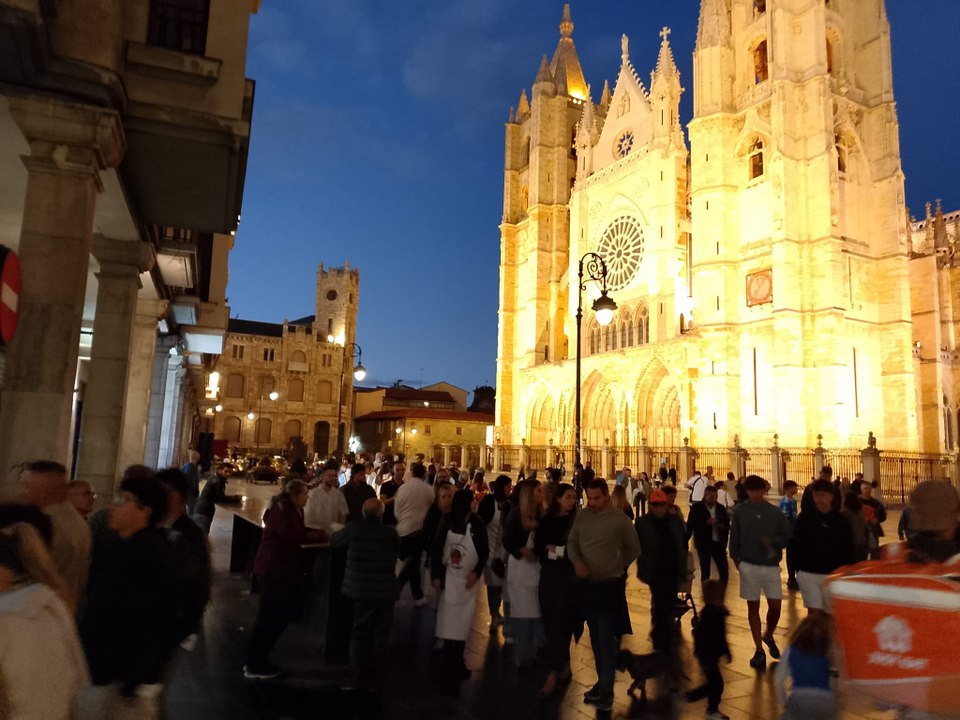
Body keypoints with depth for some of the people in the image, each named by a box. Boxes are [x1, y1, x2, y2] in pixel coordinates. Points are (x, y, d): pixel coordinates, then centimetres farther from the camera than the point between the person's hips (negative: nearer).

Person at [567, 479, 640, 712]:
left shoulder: (619, 519, -12)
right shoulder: (582, 516, 1)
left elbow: (634, 548, 1)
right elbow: (571, 542, 4)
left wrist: (618, 566, 6)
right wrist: (577, 561, -14)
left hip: (611, 586, -5)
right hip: (588, 585, 5)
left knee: (607, 638, -5)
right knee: (595, 637, 15)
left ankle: (606, 691, 3)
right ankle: (602, 681, 28)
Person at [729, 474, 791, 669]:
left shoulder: (775, 512, -1)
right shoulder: (740, 511, -2)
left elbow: (787, 536, 3)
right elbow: (734, 537, 2)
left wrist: (773, 542, -15)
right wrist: (736, 558, -4)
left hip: (771, 565, 1)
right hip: (749, 565, -1)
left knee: (775, 605, 3)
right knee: (753, 607, 6)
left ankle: (769, 636, 33)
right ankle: (759, 650, 16)